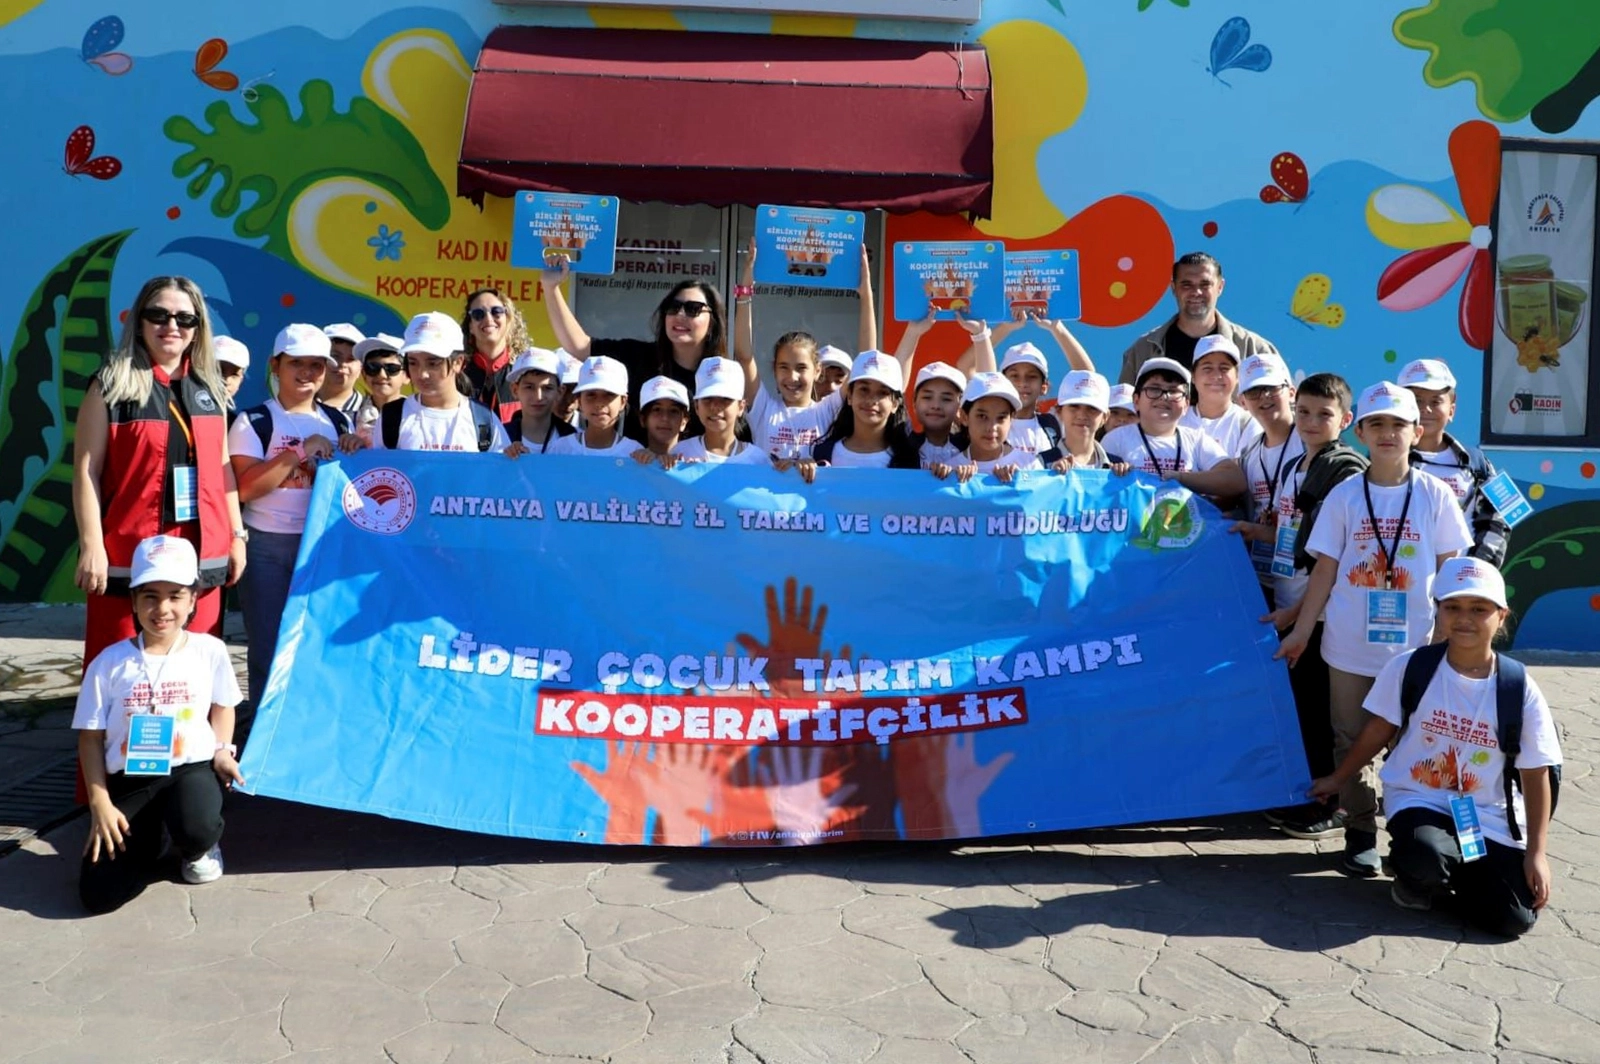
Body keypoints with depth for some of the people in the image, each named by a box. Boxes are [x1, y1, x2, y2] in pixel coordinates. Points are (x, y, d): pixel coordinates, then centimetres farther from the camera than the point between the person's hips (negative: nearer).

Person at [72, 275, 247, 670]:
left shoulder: (209, 388, 12)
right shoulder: (113, 386, -3)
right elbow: (86, 470, -6)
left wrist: (236, 534, 10)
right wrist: (91, 545, -14)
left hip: (202, 556, 4)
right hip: (129, 558, -4)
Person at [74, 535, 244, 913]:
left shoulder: (210, 651, -1)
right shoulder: (110, 662, -4)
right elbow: (91, 737, 1)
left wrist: (222, 750, -3)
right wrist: (100, 803, -6)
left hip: (192, 768, -1)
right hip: (129, 779, 1)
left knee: (197, 832, -37)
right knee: (98, 893, -13)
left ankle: (200, 850, 7)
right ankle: (149, 835, 22)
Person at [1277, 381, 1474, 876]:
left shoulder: (1435, 496, 0)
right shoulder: (1344, 496, 0)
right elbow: (1325, 570, 4)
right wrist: (1301, 631, 2)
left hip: (1414, 646, -1)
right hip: (1350, 646, 1)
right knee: (1351, 742, 7)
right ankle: (1360, 836, 19)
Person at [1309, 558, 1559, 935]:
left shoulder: (1520, 689, -8)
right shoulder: (1409, 668, -9)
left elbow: (1536, 774, -3)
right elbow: (1377, 732, 5)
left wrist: (1536, 852, -4)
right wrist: (1337, 779, 14)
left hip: (1490, 816, 2)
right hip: (1419, 799, -2)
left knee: (1513, 919, -12)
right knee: (1423, 858, -36)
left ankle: (1450, 873, 19)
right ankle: (1421, 881, 3)